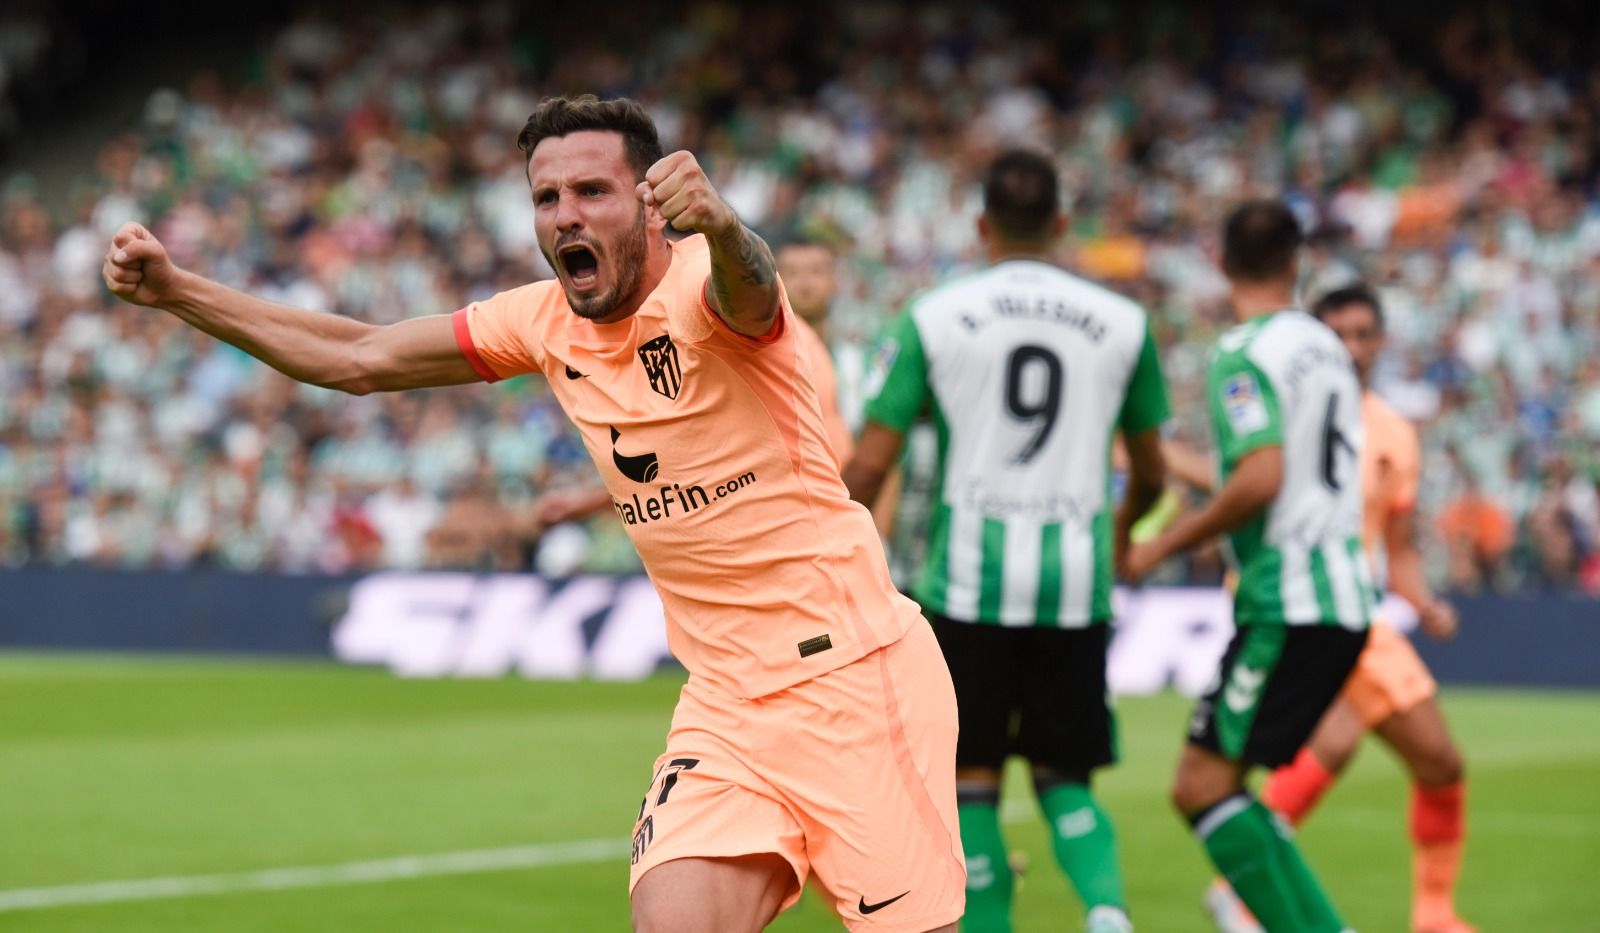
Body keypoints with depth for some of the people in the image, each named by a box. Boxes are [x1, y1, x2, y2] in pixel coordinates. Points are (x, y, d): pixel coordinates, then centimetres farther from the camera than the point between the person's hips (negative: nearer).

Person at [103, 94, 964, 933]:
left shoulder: (700, 288, -14)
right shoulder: (547, 322, 5)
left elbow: (748, 286, -40)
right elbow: (358, 360, 13)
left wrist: (719, 225, -64)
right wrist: (175, 289, 8)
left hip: (855, 675, -5)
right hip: (723, 702, 5)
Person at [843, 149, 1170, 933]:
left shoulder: (932, 318, -1)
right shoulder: (1123, 323, 6)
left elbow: (870, 464, -3)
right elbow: (1151, 472, 16)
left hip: (969, 580, -2)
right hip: (1076, 579, 2)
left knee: (972, 775, 10)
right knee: (1064, 778, 11)